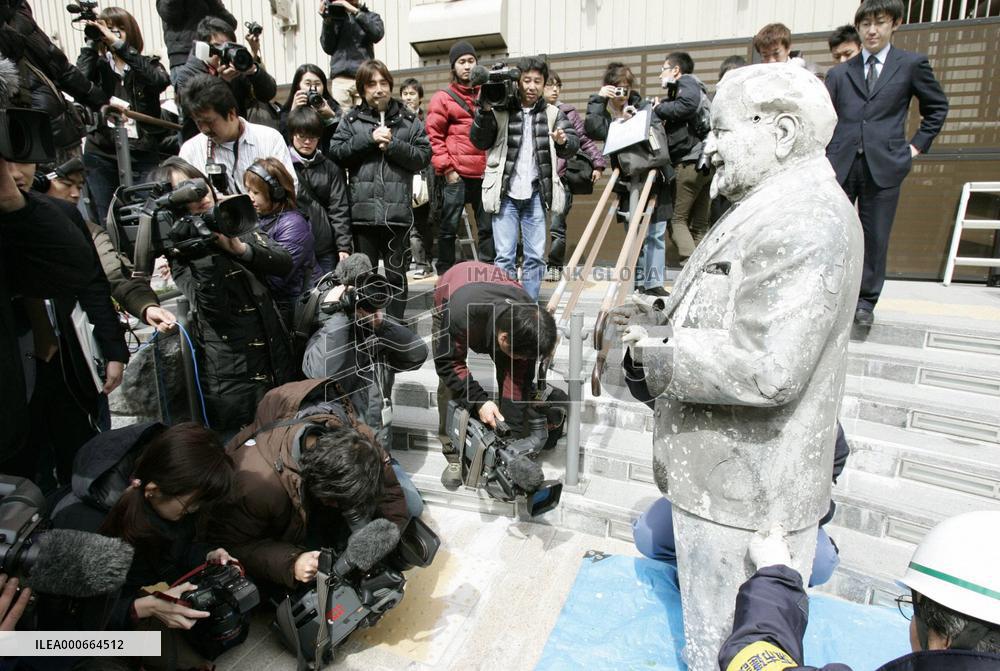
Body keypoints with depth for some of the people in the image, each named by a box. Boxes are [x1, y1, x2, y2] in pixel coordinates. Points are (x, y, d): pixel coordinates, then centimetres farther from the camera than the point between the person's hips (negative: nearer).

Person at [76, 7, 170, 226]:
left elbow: (161, 81, -14)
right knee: (106, 222, 1)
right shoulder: (98, 65, 11)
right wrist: (91, 42, -3)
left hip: (142, 155, -1)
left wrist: (118, 44, -16)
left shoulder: (148, 64, 9)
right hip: (102, 154, 2)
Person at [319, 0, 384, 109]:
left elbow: (377, 34, -7)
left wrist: (355, 11, -9)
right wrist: (327, 21, -1)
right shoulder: (335, 17, 17)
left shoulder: (370, 16, 15)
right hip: (340, 78, 1)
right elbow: (328, 48, 9)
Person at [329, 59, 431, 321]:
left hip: (397, 210, -1)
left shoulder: (408, 119, 9)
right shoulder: (351, 119, 10)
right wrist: (368, 138, -9)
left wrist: (392, 144, -10)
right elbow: (335, 153, -1)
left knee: (396, 274, 7)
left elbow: (424, 156, 0)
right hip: (362, 210, 1)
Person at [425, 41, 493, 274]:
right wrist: (446, 168, -10)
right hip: (455, 175, -3)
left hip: (484, 173, 4)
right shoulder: (443, 98, 6)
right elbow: (433, 136, -1)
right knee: (448, 228, 1)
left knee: (489, 227, 6)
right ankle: (445, 275, 12)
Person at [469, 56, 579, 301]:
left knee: (536, 256, 6)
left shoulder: (552, 113, 9)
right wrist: (485, 111, -16)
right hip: (505, 194, -2)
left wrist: (564, 140, -16)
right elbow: (479, 141, -2)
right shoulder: (500, 109, 2)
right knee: (504, 256, 0)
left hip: (536, 194, 2)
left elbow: (574, 143, 6)